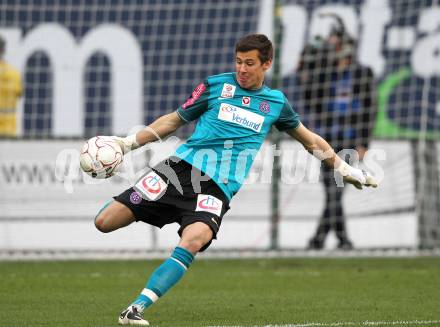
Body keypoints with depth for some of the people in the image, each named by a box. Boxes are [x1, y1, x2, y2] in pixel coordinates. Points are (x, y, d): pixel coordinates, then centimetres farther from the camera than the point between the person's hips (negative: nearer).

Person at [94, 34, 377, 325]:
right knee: (105, 222, -15)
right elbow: (174, 120, 17)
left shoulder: (276, 102, 15)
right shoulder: (215, 85, 9)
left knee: (193, 241, -33)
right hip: (182, 166, 0)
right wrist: (130, 142, 8)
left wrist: (346, 170, 35)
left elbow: (309, 139, 31)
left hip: (218, 188, 0)